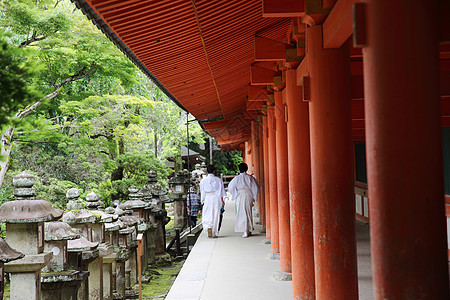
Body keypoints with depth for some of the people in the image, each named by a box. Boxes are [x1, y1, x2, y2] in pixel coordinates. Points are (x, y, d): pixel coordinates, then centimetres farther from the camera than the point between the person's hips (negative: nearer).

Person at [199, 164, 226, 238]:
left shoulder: (203, 180, 2)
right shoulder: (218, 180, 2)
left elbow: (202, 192, 4)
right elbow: (221, 191, 2)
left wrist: (203, 201, 10)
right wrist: (222, 200, 7)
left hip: (207, 199, -1)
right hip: (216, 199, 1)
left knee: (206, 216, 2)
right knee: (215, 216, 7)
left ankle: (208, 227, -25)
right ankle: (214, 233, 10)